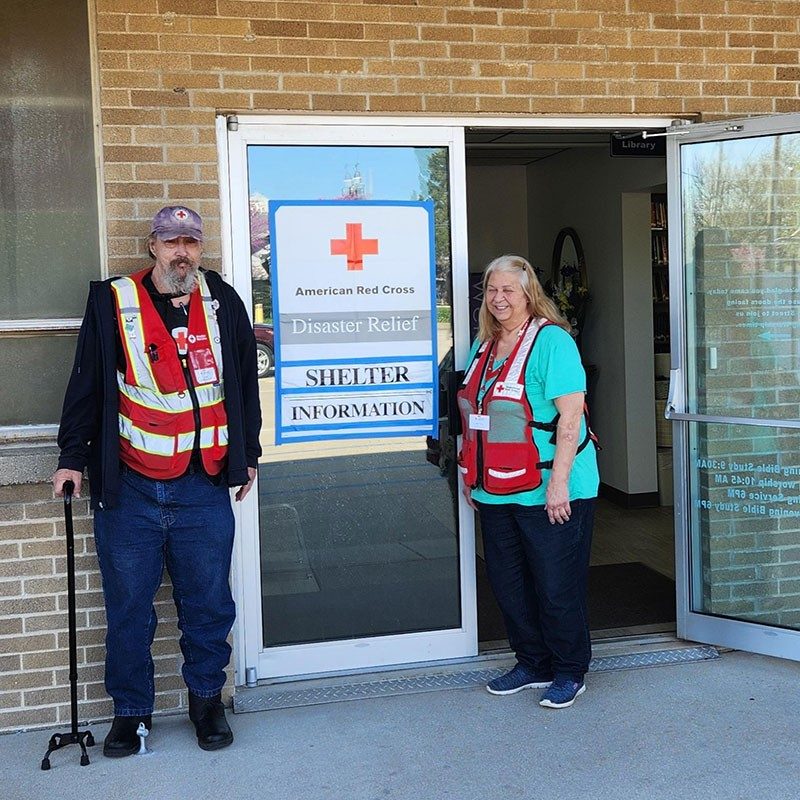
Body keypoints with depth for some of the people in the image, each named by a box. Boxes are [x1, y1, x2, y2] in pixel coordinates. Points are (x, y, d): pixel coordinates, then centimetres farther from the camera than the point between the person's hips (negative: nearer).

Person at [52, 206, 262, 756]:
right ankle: (131, 711, 25)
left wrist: (247, 454, 16)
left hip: (205, 488, 1)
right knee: (128, 609, 8)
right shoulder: (113, 303, 0)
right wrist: (75, 456, 3)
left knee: (209, 605, 9)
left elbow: (246, 382, 14)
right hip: (128, 488, -1)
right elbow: (87, 385, 5)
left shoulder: (223, 302, 6)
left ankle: (207, 700, 29)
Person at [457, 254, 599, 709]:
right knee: (508, 584, 14)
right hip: (496, 492, 8)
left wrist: (559, 480, -22)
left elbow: (571, 415, -18)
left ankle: (570, 672, 20)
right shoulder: (484, 345, 13)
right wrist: (472, 474, 18)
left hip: (548, 490, -8)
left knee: (557, 586, 3)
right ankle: (533, 665, 31)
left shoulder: (551, 340, -12)